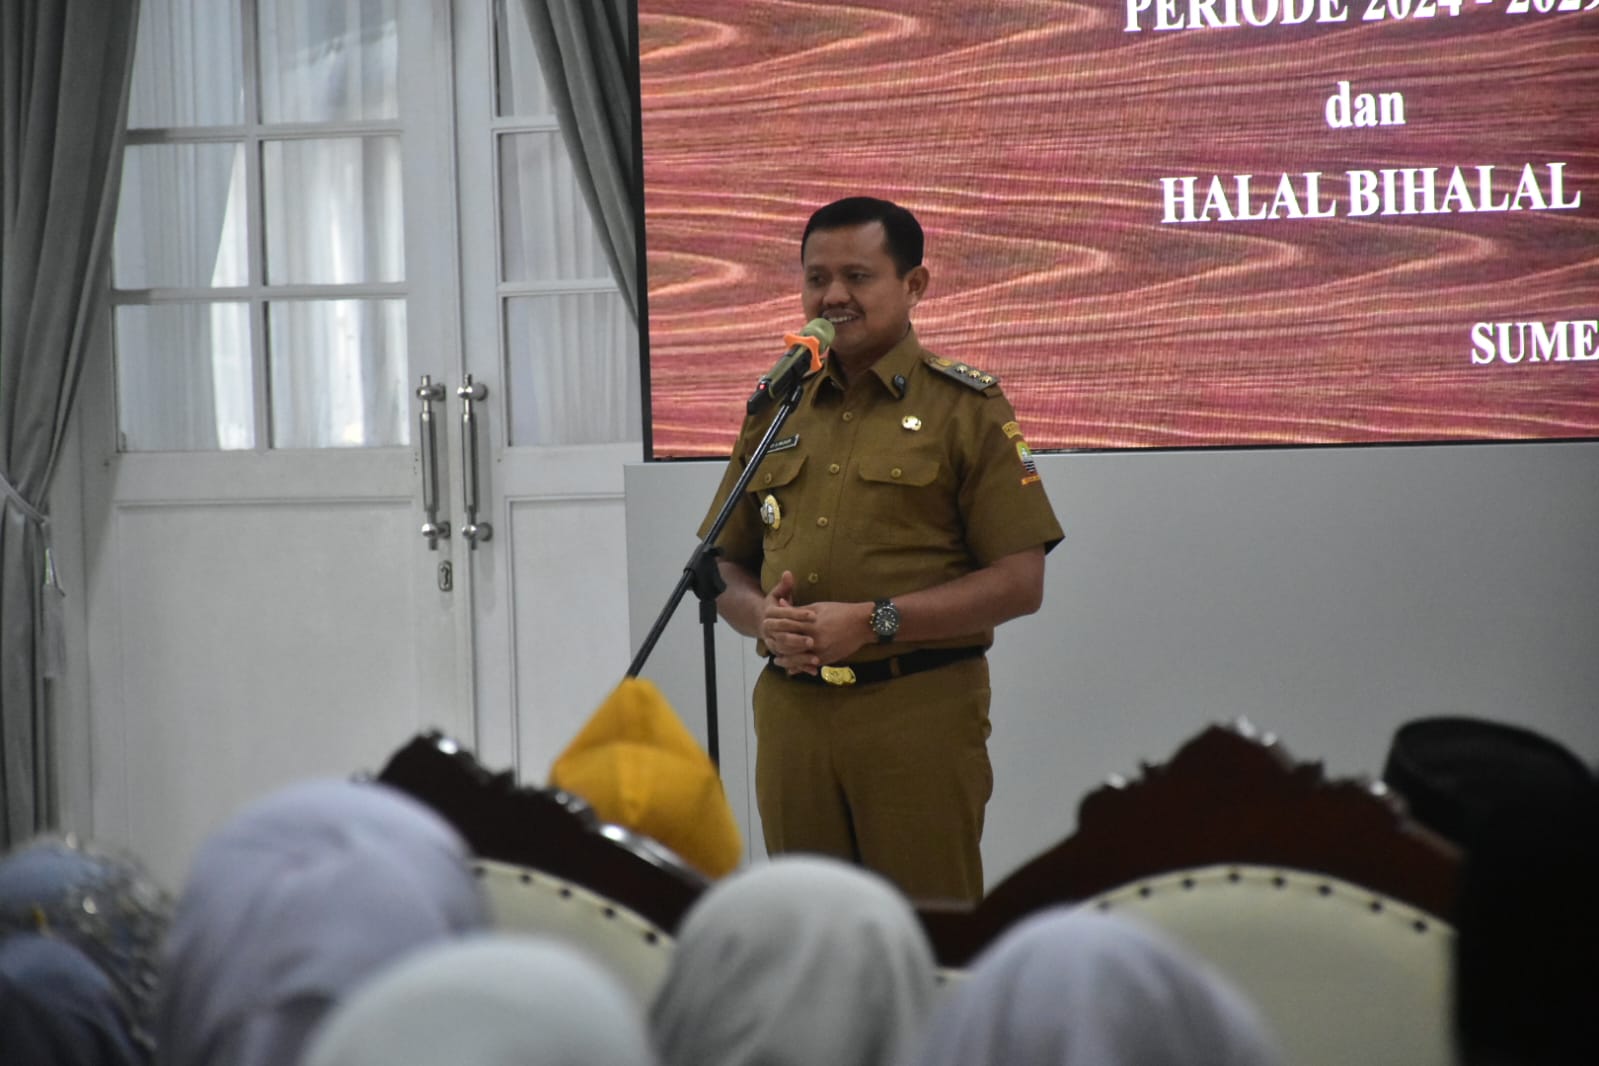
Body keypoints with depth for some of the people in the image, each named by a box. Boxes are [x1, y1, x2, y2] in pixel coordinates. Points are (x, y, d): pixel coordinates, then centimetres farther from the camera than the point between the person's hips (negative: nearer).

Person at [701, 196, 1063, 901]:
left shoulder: (967, 407, 1)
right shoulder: (774, 409, 16)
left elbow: (1019, 582, -7)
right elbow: (726, 568, 20)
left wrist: (873, 622, -15)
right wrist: (765, 618, -4)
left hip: (921, 712, -5)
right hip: (791, 707, 5)